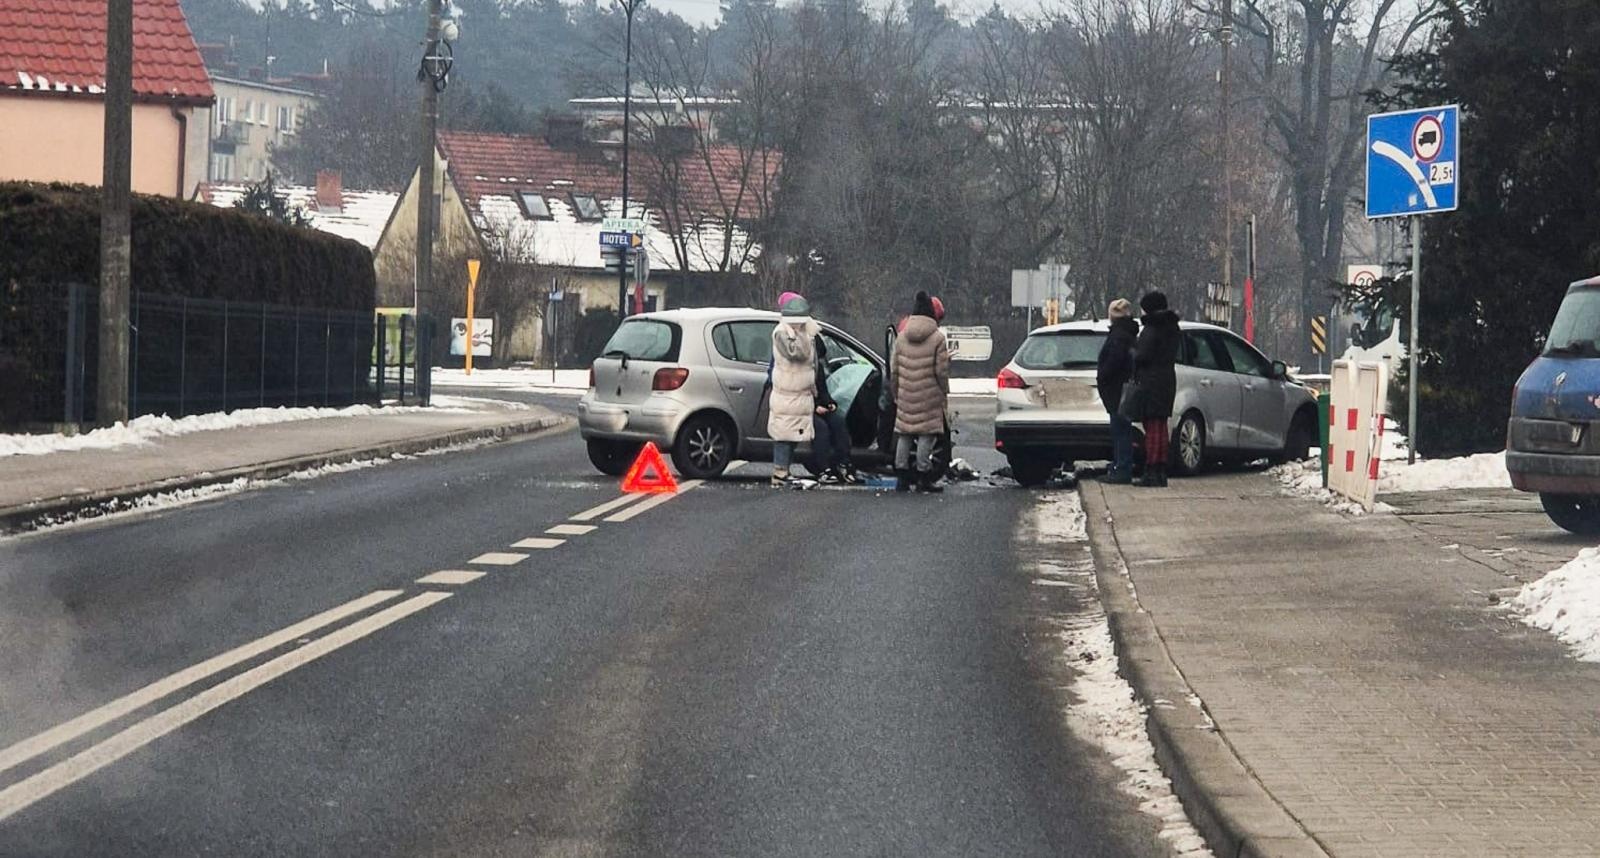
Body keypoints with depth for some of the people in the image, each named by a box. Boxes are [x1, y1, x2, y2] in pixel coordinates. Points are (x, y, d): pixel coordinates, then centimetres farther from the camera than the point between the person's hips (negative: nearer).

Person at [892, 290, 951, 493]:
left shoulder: (901, 337, 5)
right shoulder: (937, 338, -7)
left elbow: (894, 370, 8)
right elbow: (941, 371, -8)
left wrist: (896, 394, 17)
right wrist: (944, 392, 5)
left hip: (905, 396, 4)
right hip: (929, 396, -4)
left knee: (903, 435, 8)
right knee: (926, 435, 0)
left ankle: (901, 475, 9)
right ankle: (924, 476, 0)